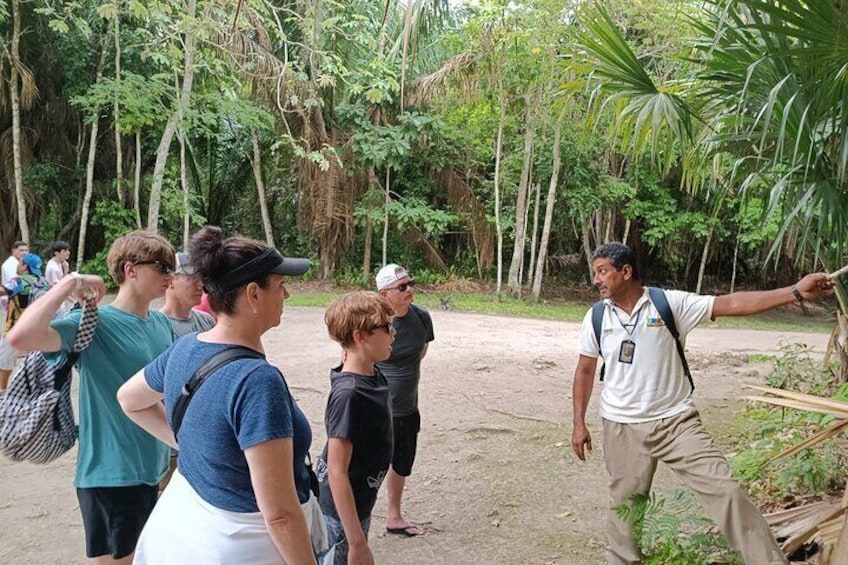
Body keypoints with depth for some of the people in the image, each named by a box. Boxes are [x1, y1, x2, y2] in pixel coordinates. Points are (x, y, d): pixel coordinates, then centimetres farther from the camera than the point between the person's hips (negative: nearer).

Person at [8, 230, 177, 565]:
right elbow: (21, 338, -35)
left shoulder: (162, 324, 3)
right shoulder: (93, 324, -17)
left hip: (152, 469, 7)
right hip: (111, 475, -7)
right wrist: (70, 283, -26)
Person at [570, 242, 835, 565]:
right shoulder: (596, 318, -2)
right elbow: (585, 371, 7)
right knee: (625, 505, 13)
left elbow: (730, 304, -14)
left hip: (675, 421, -1)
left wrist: (796, 292, -22)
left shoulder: (669, 303, -9)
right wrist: (579, 424, 7)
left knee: (724, 489, -8)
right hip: (623, 428, 2)